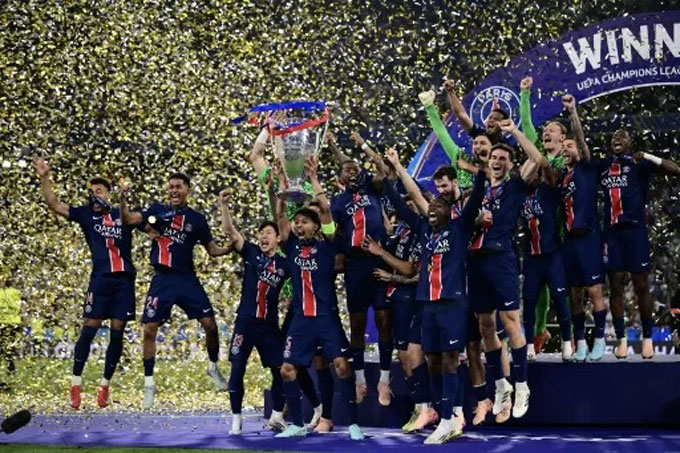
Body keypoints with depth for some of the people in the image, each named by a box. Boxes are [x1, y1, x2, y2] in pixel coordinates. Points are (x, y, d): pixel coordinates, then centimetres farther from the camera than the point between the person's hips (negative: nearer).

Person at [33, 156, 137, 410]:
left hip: (124, 279, 2)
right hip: (100, 278, -2)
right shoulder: (86, 214, 8)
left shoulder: (123, 214, 12)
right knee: (89, 328, -8)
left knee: (117, 332, 3)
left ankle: (105, 384, 13)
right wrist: (44, 178, -9)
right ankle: (76, 383, 0)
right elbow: (54, 204, 0)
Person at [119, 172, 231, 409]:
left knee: (210, 324, -3)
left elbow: (212, 249, 8)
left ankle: (213, 367, 24)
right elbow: (128, 219, -10)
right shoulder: (157, 210, 2)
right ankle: (149, 385, 10)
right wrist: (122, 200, -28)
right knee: (149, 330, -3)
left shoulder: (197, 218, 5)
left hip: (187, 279, 1)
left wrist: (230, 248, -12)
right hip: (162, 280, -1)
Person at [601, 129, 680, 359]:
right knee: (615, 286, 4)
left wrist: (647, 156, -16)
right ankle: (621, 339, 11)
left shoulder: (639, 164, 2)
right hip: (612, 232, 4)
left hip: (635, 230, -4)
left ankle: (647, 338, 10)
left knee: (641, 286, 0)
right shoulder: (603, 166, 15)